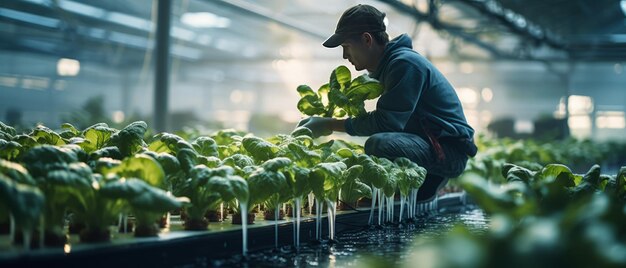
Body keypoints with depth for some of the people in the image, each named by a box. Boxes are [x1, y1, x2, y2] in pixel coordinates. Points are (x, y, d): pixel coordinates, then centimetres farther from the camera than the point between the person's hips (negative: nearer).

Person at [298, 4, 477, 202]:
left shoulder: (405, 63, -19)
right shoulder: (383, 66, 13)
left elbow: (385, 122, -24)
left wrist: (330, 125, -17)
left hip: (451, 148, -10)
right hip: (427, 142, 10)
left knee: (378, 144, -34)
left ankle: (427, 185, -10)